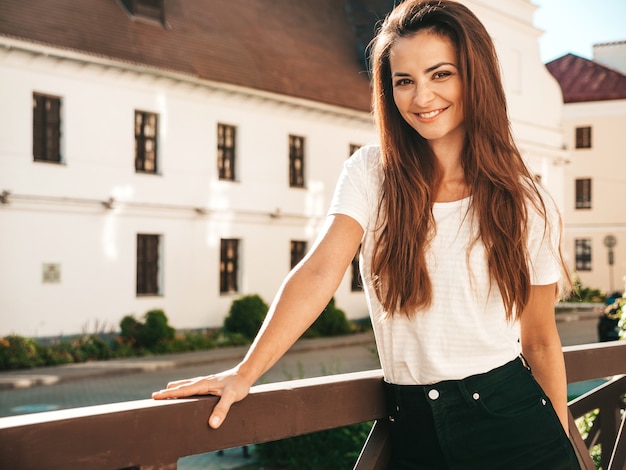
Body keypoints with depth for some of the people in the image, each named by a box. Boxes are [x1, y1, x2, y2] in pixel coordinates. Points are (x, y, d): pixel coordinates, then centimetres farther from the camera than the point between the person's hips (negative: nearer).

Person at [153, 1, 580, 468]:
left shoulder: (526, 203, -2)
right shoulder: (371, 174, -1)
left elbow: (540, 341, 5)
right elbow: (320, 273, -15)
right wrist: (245, 374, -26)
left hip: (514, 425, 0)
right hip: (415, 432, 1)